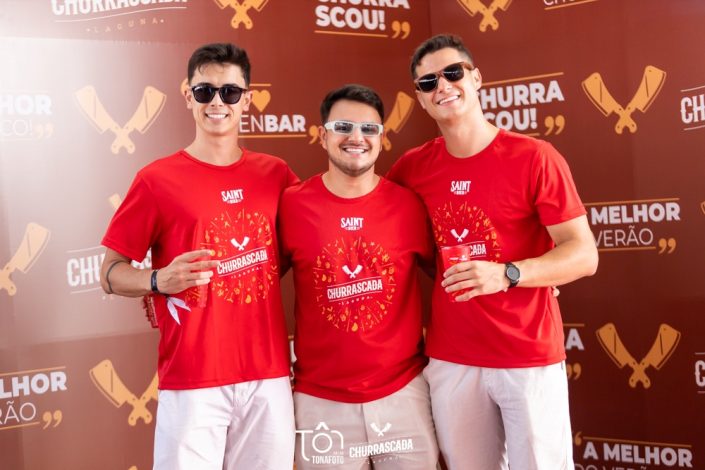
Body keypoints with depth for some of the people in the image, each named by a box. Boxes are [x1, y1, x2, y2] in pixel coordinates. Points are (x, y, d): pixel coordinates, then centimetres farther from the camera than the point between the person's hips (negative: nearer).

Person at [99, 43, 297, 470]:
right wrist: (160, 281, -19)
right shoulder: (157, 180, -3)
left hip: (269, 375, 3)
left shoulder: (276, 174, 6)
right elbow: (111, 273, 0)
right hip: (191, 381, -3)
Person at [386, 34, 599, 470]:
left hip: (530, 356, -3)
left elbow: (584, 254, -11)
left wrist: (507, 274, -25)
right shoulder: (411, 168, 2)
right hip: (449, 358, 3)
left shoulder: (534, 157, -9)